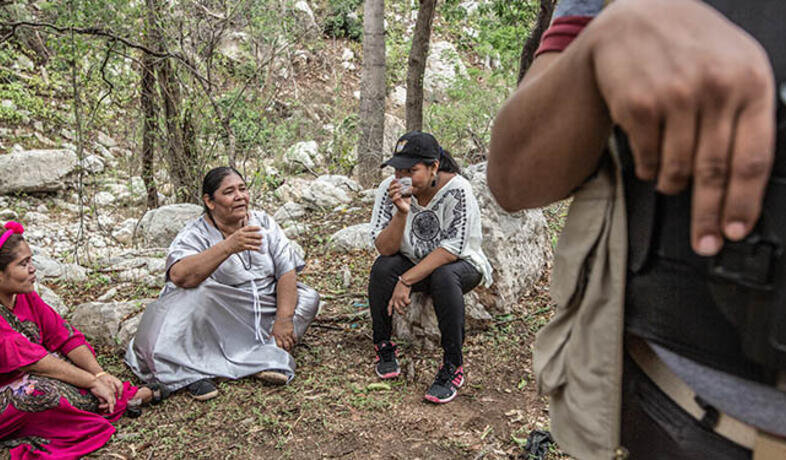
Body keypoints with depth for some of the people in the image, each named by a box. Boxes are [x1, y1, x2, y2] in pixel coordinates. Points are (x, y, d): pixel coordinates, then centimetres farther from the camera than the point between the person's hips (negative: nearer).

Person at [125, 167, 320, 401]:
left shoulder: (263, 223, 2)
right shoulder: (194, 235, -10)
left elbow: (287, 271, -5)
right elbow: (179, 275, -32)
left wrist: (284, 319, -19)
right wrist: (228, 246, -42)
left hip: (264, 316, 5)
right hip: (215, 320, -4)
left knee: (308, 297, -12)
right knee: (197, 296, -32)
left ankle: (267, 354, -25)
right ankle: (191, 372, -27)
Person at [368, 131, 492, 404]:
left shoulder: (457, 189, -24)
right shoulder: (389, 189, -14)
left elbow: (452, 248, -28)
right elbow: (384, 248, -18)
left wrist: (406, 281, -32)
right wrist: (401, 213, -35)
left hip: (460, 265, -3)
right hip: (412, 263, 3)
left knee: (443, 277, -35)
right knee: (382, 268, -26)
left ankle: (453, 367, -21)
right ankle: (383, 348, -6)